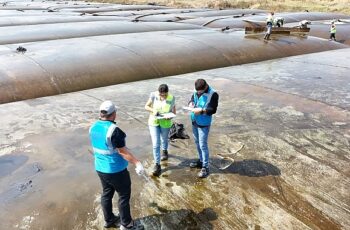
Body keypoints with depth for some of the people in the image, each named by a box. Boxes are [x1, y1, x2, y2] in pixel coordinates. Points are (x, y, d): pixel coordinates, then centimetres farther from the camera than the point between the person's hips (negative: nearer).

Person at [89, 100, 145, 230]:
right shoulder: (113, 130, -26)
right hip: (116, 170, -8)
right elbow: (123, 151, -24)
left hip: (100, 168, 8)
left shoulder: (93, 127, 0)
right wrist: (137, 163, -20)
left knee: (107, 194, 21)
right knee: (124, 195, 8)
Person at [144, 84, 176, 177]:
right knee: (155, 144, -6)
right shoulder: (153, 95, -16)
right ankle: (157, 165, 3)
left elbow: (173, 111, -5)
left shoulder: (171, 98, -16)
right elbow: (146, 106, -6)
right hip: (153, 122, -1)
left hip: (165, 123, 1)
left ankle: (164, 151, 58)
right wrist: (153, 110, -25)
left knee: (164, 139, 25)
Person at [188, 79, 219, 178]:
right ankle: (201, 160, 37)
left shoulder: (213, 94, -18)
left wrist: (201, 110, -29)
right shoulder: (196, 91, 1)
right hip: (194, 121, 7)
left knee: (203, 145, -4)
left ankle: (205, 167, 7)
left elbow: (212, 110, -19)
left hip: (204, 124, -7)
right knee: (197, 142, 19)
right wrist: (191, 103, -7)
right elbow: (192, 98, 16)